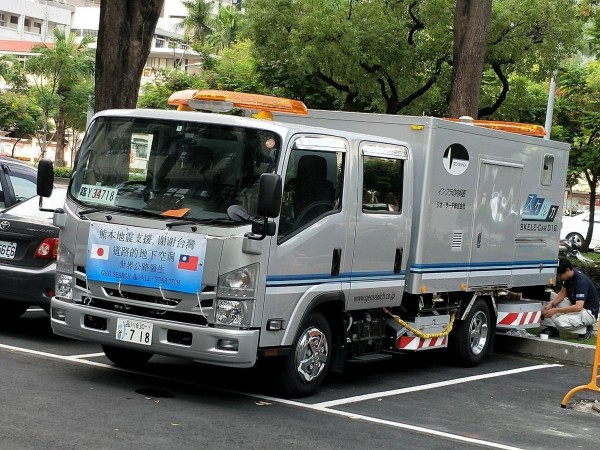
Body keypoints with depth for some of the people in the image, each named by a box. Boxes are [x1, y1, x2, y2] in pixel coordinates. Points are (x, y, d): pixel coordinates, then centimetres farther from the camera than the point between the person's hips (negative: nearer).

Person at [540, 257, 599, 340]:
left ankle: (585, 329, -7)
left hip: (589, 312, -9)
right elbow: (563, 293, 5)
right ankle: (551, 328, -1)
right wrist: (551, 304, -13)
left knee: (560, 322, -31)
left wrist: (555, 310, -34)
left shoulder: (581, 281, -29)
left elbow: (578, 307, -36)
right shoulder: (569, 276, -4)